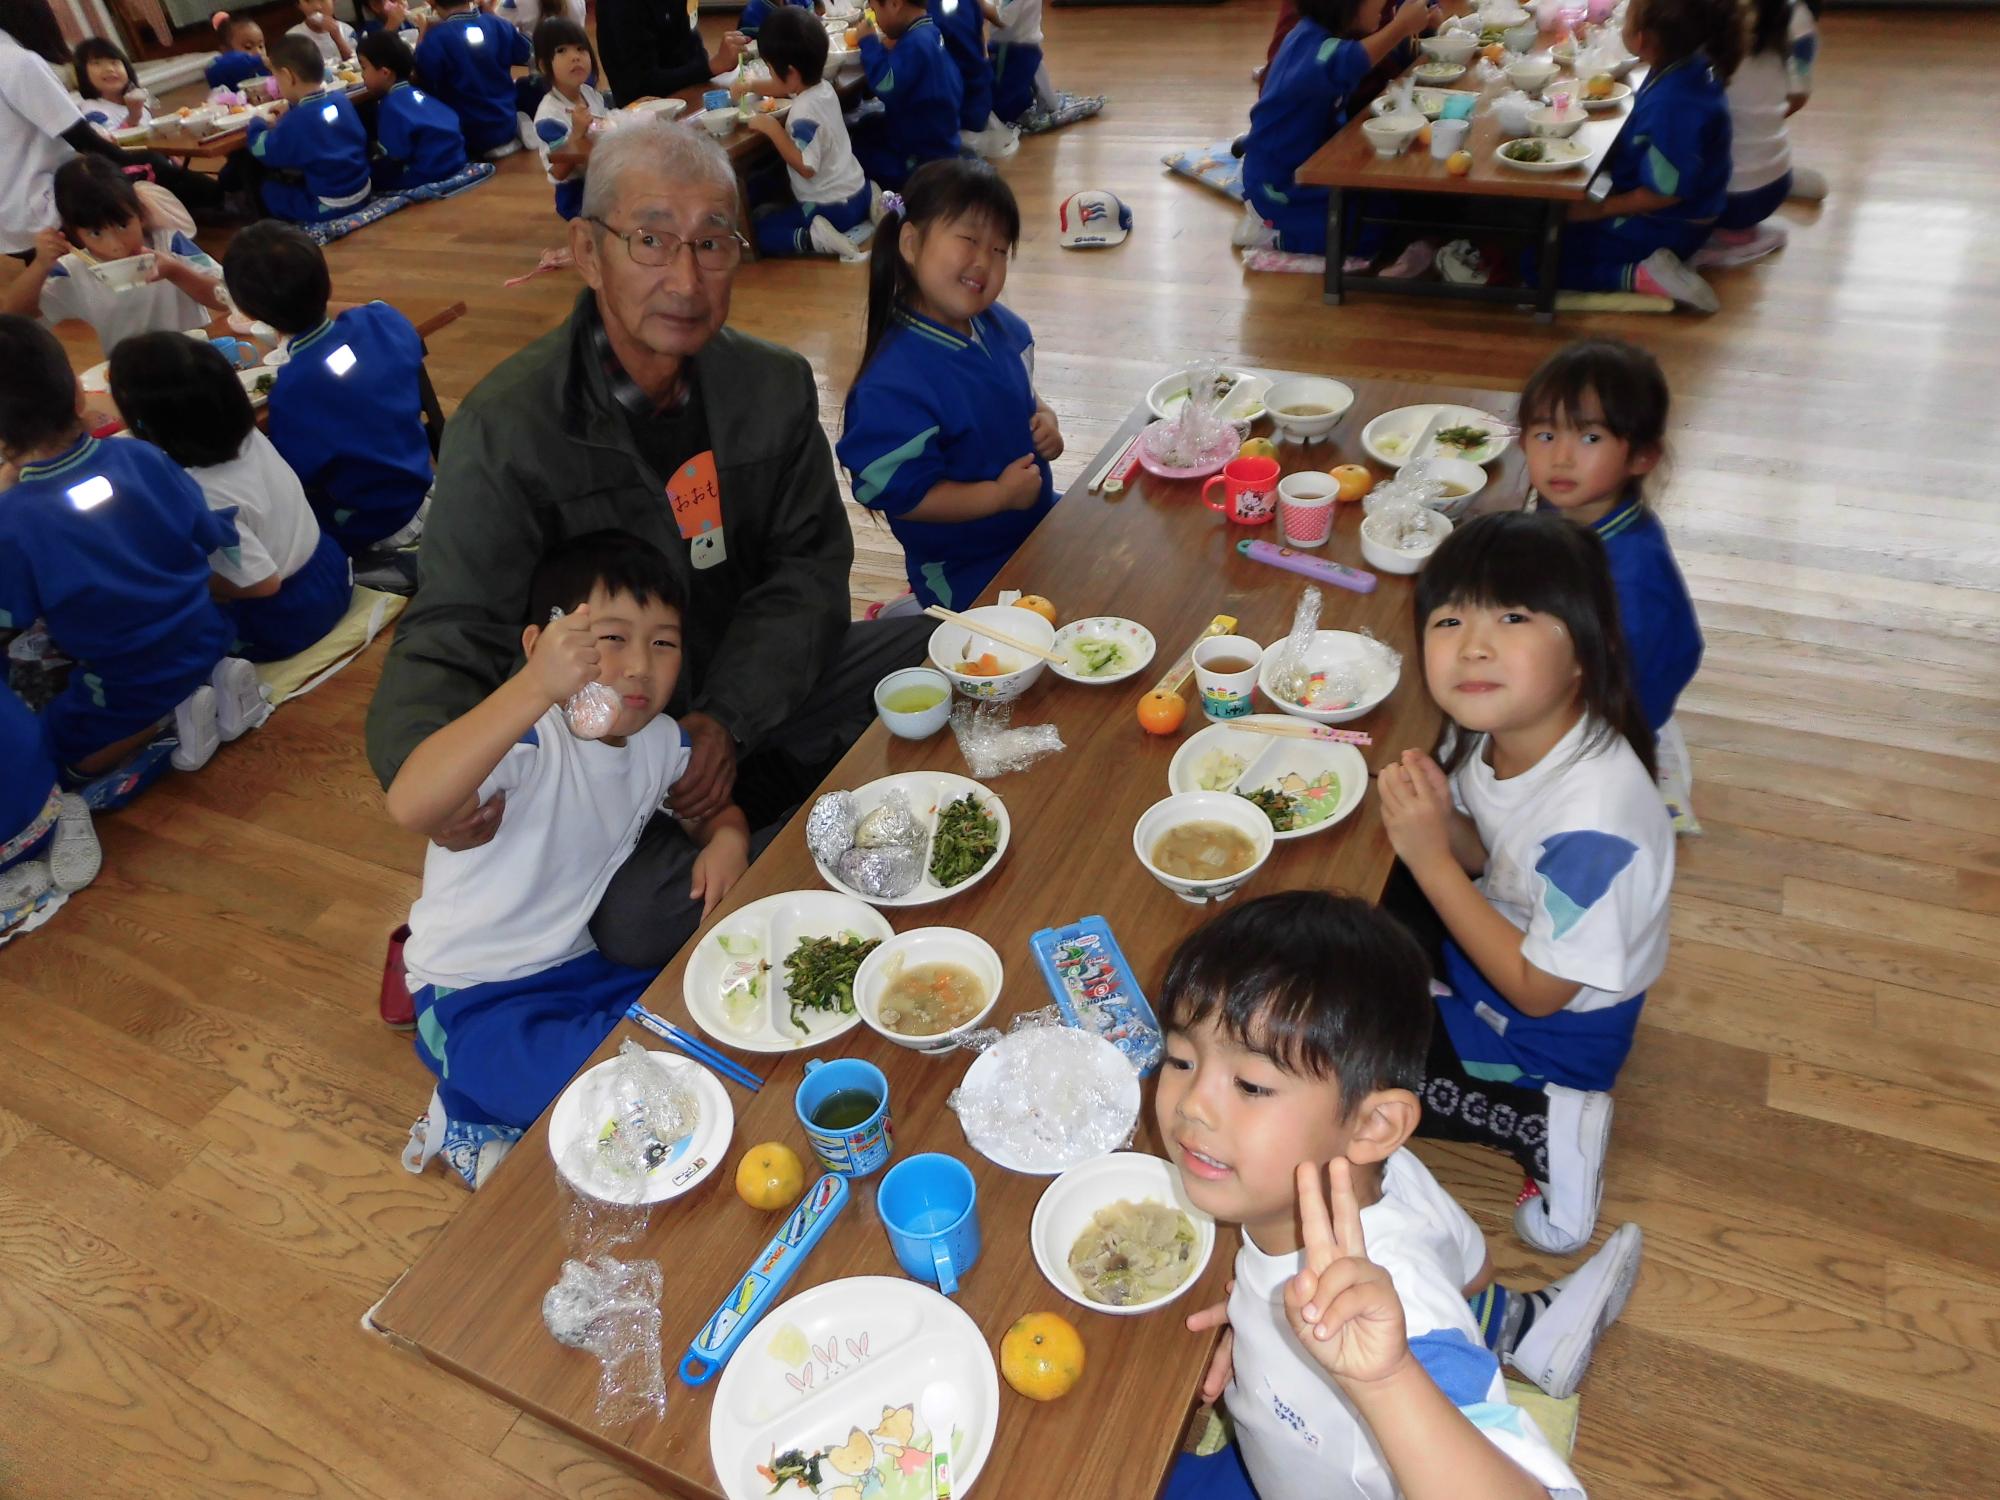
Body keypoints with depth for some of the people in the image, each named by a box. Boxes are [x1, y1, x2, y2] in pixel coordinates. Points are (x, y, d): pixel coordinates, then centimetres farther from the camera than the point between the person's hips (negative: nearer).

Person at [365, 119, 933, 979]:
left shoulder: (774, 386, -2)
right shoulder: (503, 429, -16)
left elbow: (811, 569, -1)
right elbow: (449, 636, -18)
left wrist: (732, 716, -17)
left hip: (757, 690, 4)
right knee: (638, 921, -31)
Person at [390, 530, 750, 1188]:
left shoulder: (660, 741, -3)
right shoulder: (528, 742, -27)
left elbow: (714, 805, 17)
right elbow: (411, 805, -48)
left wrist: (727, 837, -9)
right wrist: (535, 687, -57)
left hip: (587, 966, 8)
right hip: (480, 1001, -8)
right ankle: (473, 1121, 4)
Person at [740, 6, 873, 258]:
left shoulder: (804, 114, -24)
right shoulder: (823, 87, 4)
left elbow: (807, 167, -28)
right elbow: (783, 88, 25)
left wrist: (772, 128, -23)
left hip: (832, 208, -8)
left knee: (759, 233, -1)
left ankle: (815, 238, -19)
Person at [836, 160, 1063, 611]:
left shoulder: (1001, 327, -2)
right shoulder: (894, 385, -28)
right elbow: (897, 493, -26)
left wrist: (1045, 421, -6)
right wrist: (998, 495, -25)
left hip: (1037, 519, 8)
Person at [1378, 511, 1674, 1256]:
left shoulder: (1596, 815, -37)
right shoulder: (1491, 728, -16)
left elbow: (1537, 990, -26)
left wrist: (1431, 859, -31)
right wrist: (1441, 820, -22)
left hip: (1552, 1029, -7)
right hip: (1487, 942, 7)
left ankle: (1544, 1123, 2)